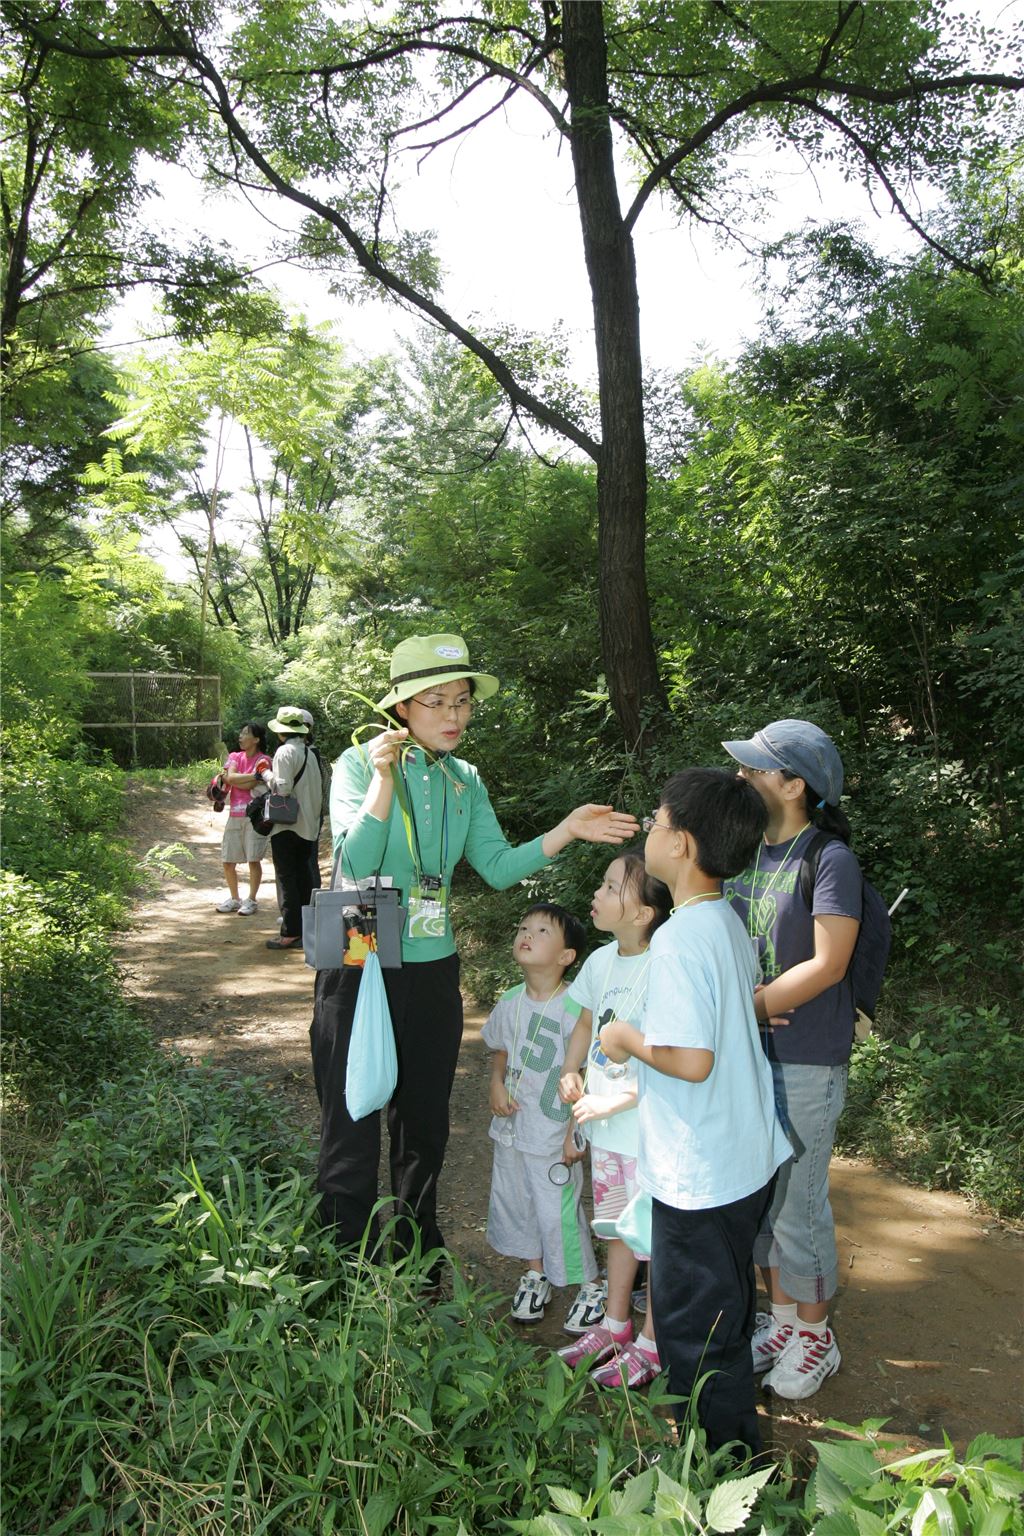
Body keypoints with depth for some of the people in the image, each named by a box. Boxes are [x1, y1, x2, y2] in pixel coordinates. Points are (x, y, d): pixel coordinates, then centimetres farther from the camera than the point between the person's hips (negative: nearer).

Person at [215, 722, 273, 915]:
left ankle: (251, 900, 8)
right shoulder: (234, 757, 12)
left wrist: (225, 776, -4)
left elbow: (248, 786, -13)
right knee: (228, 861, 7)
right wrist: (256, 776, -16)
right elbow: (231, 778, -7)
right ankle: (234, 899, 23)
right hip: (235, 815, 5)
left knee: (253, 859, -4)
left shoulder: (263, 760, -3)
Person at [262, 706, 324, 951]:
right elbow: (317, 790, 14)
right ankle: (305, 929, 17)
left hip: (287, 826, -7)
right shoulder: (310, 753, 11)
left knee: (287, 879, -2)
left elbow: (283, 787, -20)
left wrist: (267, 775, -3)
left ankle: (290, 933, 0)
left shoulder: (285, 751, -13)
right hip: (308, 825, 8)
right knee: (303, 877, 12)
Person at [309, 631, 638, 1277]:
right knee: (353, 1134, 2)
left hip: (432, 972, 5)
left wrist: (569, 829, -11)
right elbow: (355, 862, -20)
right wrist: (385, 777, -26)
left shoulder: (465, 780, 6)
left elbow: (499, 867, -2)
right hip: (359, 969, -5)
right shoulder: (360, 763, -9)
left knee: (425, 1130, 19)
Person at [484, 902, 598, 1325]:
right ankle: (535, 1276, 40)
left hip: (553, 1133, -6)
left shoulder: (574, 1008, -20)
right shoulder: (510, 1003, 0)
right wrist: (496, 1084, -3)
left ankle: (590, 1285, 24)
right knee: (515, 1202, 18)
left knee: (559, 1211, 0)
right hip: (511, 1127, 6)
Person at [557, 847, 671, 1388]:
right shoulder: (601, 960, 1)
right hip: (605, 1126, 8)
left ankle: (651, 1344, 28)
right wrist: (571, 1071, 1)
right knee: (619, 1226, 23)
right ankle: (614, 1324, 41)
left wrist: (613, 1101, -21)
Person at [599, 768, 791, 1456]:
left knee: (695, 1329, 10)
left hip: (699, 1175, -9)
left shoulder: (680, 938, -26)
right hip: (749, 1159, 10)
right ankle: (736, 1448, 45)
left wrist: (628, 1039, -14)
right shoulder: (730, 921, 2)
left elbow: (690, 1060, -30)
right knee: (725, 1311, 26)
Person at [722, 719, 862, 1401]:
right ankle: (781, 1317, 35)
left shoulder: (830, 859, -14)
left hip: (806, 1063, -7)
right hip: (746, 1054, 7)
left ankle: (814, 1335, 25)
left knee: (799, 1203, 4)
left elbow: (827, 964, -19)